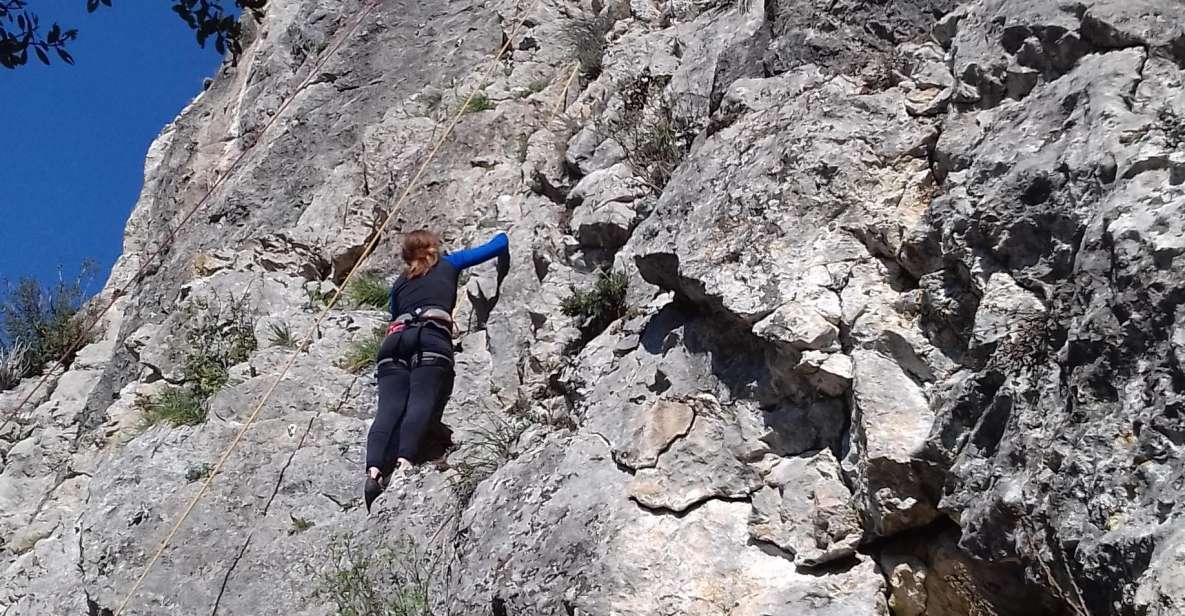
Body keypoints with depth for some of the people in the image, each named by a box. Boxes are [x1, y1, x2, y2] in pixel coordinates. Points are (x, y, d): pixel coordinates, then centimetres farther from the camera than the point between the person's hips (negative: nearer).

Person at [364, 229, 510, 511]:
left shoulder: (399, 283, 34)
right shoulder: (448, 264, 28)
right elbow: (500, 244, 32)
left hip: (394, 340, 3)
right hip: (430, 338, -3)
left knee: (389, 409, -14)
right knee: (422, 403, -20)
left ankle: (374, 470, -37)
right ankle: (405, 461, -45)